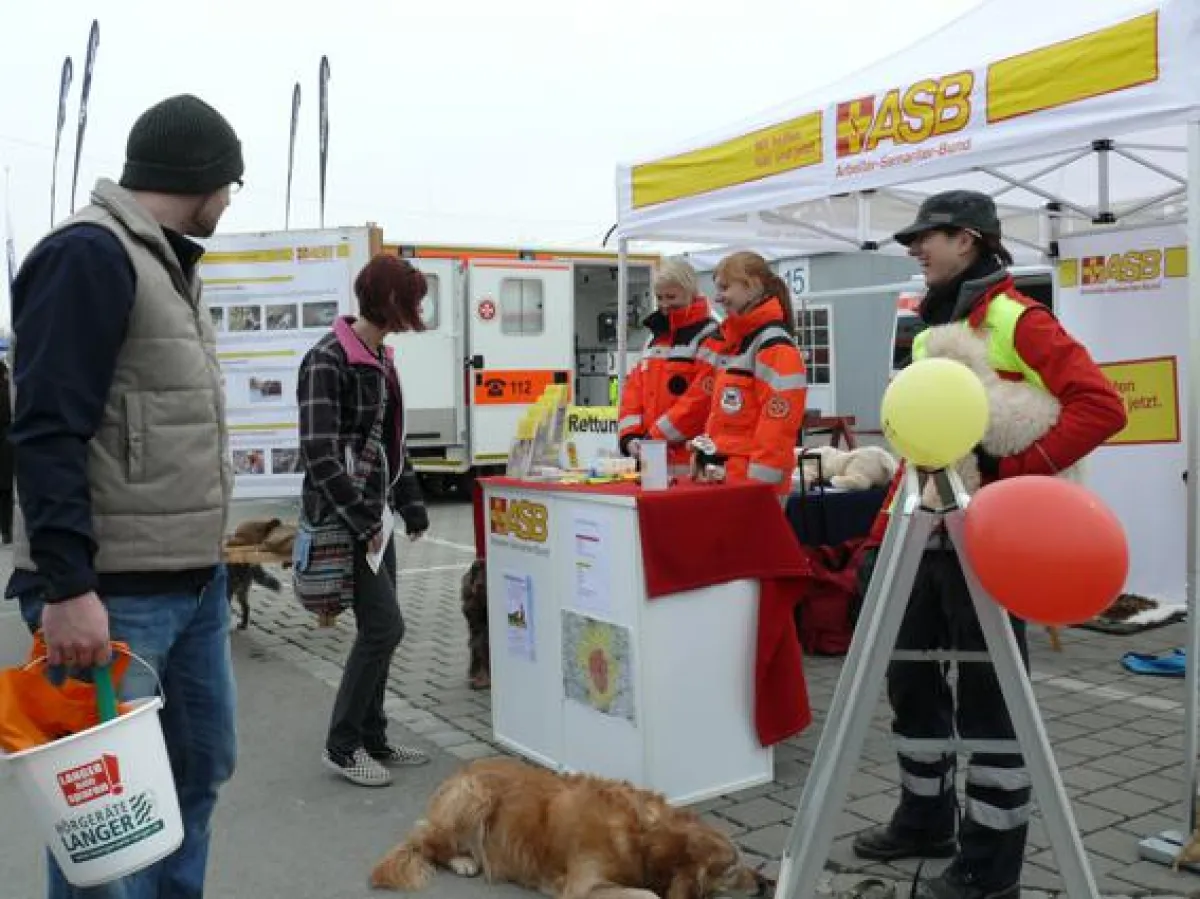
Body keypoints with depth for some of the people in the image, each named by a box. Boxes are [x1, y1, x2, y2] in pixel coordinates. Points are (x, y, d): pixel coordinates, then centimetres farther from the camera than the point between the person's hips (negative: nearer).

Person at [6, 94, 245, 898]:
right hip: (113, 592, -9)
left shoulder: (168, 262, 17)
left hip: (195, 582, 10)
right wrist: (67, 586, -24)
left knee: (200, 769, 16)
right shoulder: (89, 255, -12)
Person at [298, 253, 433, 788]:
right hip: (341, 516, -8)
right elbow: (320, 453, -21)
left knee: (378, 630, 11)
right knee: (385, 626, -8)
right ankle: (341, 746, 6)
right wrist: (361, 520, -18)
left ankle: (372, 739, 23)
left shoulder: (381, 359, 11)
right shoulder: (328, 360, -15)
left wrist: (411, 506, 15)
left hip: (374, 514, 9)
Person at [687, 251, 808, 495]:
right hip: (720, 479, 9)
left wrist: (758, 482, -21)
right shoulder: (730, 342, 15)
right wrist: (706, 456, 17)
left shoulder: (775, 347, -14)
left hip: (755, 484, -9)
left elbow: (778, 422, -20)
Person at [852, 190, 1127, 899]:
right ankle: (927, 820, 33)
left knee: (988, 696, 0)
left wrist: (1014, 474, -23)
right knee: (912, 679, 16)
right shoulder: (933, 329, 16)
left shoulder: (1017, 319, -11)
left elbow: (1100, 405, -20)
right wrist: (886, 527, 16)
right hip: (927, 536, 9)